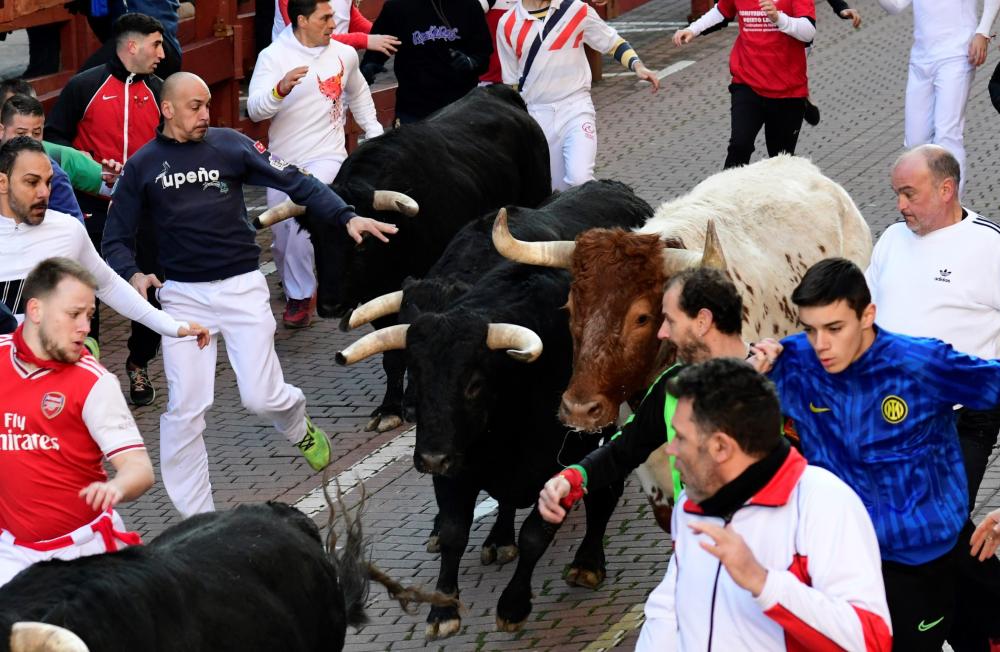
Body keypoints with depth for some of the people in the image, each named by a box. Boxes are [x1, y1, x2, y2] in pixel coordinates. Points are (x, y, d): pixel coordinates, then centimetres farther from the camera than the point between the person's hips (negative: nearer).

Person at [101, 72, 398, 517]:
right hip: (182, 295, 0)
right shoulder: (142, 166, 4)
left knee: (261, 397, -5)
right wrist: (132, 274, -17)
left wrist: (346, 217, -12)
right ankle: (196, 519, 4)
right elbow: (117, 238, 5)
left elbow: (293, 181, 0)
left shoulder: (228, 145, 2)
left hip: (242, 287, 0)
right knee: (185, 408, -6)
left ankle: (299, 427, 33)